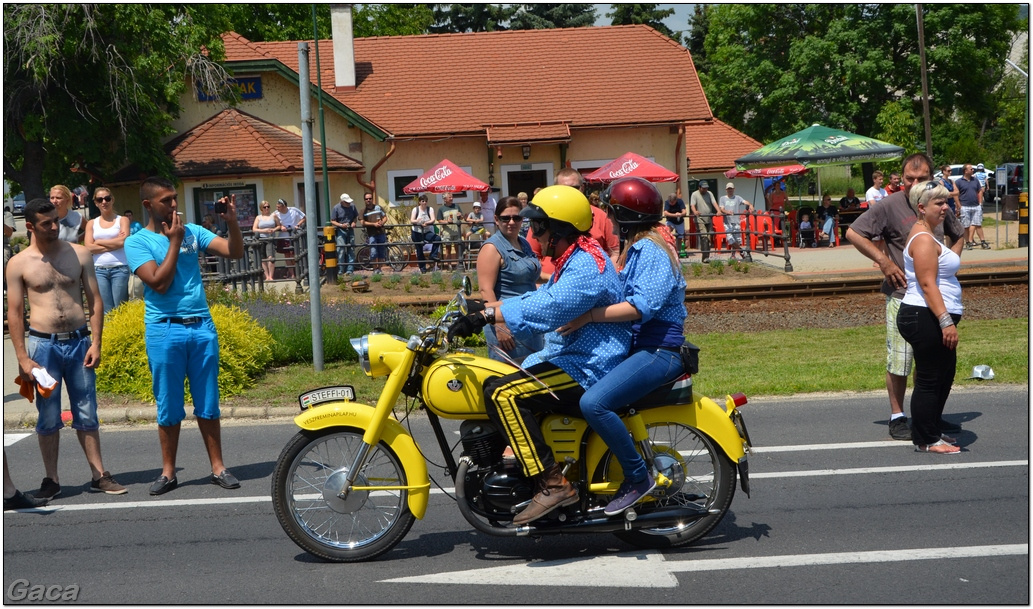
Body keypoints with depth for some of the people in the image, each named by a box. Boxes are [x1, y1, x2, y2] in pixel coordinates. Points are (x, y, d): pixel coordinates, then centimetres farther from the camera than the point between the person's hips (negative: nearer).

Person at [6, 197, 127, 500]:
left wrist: (96, 342, -3)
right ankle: (51, 480, 15)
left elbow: (95, 300, 6)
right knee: (48, 416, 5)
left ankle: (99, 475, 13)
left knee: (86, 414, 7)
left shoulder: (79, 254, 4)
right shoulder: (18, 264, -1)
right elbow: (14, 312, -1)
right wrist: (22, 358, -6)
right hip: (43, 344, -2)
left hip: (79, 341, 2)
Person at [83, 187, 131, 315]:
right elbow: (89, 247, 0)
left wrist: (99, 242, 0)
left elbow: (123, 241, -9)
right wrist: (114, 243, -5)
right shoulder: (91, 224, 12)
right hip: (99, 270, 2)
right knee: (106, 310, -2)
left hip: (119, 268, -2)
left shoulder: (122, 220, 7)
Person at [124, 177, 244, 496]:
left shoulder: (192, 231, 9)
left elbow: (235, 252, 1)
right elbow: (159, 282, -12)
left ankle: (218, 467, 14)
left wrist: (231, 221, -13)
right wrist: (174, 242, -9)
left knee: (208, 404, 7)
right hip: (164, 330, -3)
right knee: (169, 407, 5)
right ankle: (168, 472, 16)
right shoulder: (137, 242, 0)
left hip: (202, 326, 3)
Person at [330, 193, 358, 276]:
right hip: (340, 231, -5)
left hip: (350, 230, 5)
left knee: (351, 250, 5)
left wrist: (354, 222, -5)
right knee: (341, 250, -11)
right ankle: (340, 270, -6)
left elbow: (356, 217, 17)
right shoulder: (336, 208, -7)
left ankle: (350, 270, 12)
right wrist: (341, 225, -21)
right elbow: (332, 221, -5)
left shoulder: (352, 207, 5)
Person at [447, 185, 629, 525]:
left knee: (503, 395, -26)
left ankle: (553, 484, -26)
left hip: (588, 369, -12)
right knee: (494, 386, 15)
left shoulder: (586, 266, -18)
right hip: (571, 359, 12)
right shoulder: (572, 261, 18)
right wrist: (484, 307, 13)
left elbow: (546, 309, -31)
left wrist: (488, 315, -33)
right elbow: (539, 299, 22)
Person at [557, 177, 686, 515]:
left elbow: (642, 306, -26)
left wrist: (589, 316, -26)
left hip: (659, 351, -11)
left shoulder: (652, 250, -14)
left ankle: (639, 478, -17)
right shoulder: (638, 249, 18)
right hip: (639, 346, 11)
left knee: (593, 402, -29)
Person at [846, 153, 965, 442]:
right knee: (899, 360, -3)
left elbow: (959, 235, 24)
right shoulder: (890, 206, -9)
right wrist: (883, 261, -11)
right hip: (902, 294, -6)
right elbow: (853, 233, -8)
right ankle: (897, 419, 8)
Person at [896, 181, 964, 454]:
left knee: (944, 376, 17)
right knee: (930, 379, -5)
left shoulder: (926, 235, 18)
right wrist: (946, 321, -27)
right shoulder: (923, 239, -16)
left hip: (935, 319, 11)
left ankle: (930, 430, 27)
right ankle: (925, 440, 2)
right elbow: (927, 284, -23)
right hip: (926, 318, -11)